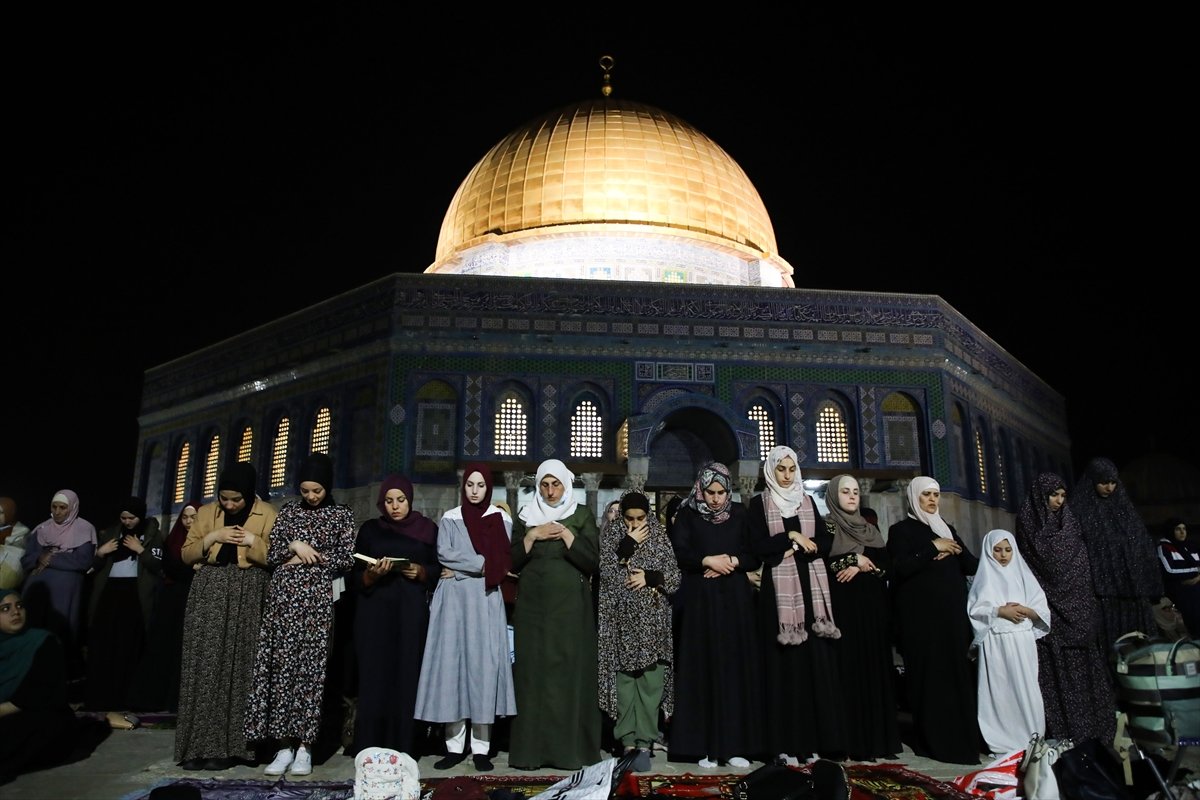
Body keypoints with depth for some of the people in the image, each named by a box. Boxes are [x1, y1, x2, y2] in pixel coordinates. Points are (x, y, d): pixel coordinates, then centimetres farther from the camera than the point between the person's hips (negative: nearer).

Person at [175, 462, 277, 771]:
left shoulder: (268, 515, 2)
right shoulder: (206, 512, 12)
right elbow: (187, 554, 11)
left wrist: (253, 541, -13)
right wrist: (212, 537, -5)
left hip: (247, 597, -2)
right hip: (209, 593, 3)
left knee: (237, 668, -4)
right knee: (203, 665, -3)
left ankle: (228, 746, 2)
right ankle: (198, 745, 3)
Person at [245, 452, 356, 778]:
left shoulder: (342, 515, 6)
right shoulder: (288, 511, 13)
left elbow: (346, 559, -2)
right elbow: (270, 556, 10)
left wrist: (304, 559, -3)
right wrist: (294, 545, -7)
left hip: (317, 598, -2)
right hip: (283, 596, 3)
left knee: (310, 668, -3)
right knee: (281, 667, -1)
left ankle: (304, 746, 4)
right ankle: (285, 746, 6)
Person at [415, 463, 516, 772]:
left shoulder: (501, 520, 6)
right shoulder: (449, 519, 8)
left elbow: (501, 563, -3)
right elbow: (444, 554, -6)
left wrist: (460, 570, -8)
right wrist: (481, 563, -9)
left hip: (485, 600, -1)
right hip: (453, 599, 1)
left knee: (483, 664, -3)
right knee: (451, 662, -1)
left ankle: (481, 747, 4)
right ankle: (455, 745, 8)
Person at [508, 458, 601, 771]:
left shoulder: (582, 516, 4)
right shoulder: (526, 517, 10)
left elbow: (592, 562, -4)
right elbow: (513, 563, 6)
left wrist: (566, 534, -12)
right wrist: (533, 536, -8)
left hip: (570, 605, -2)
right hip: (532, 605, 2)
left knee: (569, 673, -3)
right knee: (532, 672, 0)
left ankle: (570, 747, 5)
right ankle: (531, 747, 7)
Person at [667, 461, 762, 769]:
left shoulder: (740, 513, 9)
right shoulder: (687, 514, 3)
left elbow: (754, 555, 6)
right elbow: (679, 553, -5)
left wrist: (732, 562, -10)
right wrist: (708, 560, -16)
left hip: (735, 600, 2)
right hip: (700, 600, -2)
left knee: (736, 667, 1)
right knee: (704, 667, -2)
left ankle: (735, 744, 7)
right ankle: (705, 745, 3)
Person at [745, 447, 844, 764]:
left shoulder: (807, 501, 15)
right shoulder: (759, 503, 5)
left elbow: (826, 542, 7)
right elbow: (758, 545, -7)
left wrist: (797, 549, -8)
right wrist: (792, 536, -10)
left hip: (810, 586, 3)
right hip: (779, 588, -3)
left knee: (817, 659, -1)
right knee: (785, 661, -4)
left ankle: (816, 738, 4)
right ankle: (787, 741, -1)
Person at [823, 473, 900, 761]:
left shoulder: (870, 528, 15)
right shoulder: (826, 526, 1)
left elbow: (887, 563, 6)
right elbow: (820, 563, -13)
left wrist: (862, 566, -11)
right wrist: (858, 558, -8)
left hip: (873, 605, 5)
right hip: (844, 605, -5)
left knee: (876, 665, 4)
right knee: (850, 667, -7)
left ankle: (880, 737, 10)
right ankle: (855, 741, -3)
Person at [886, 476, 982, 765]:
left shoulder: (946, 528, 18)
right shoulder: (901, 530, 0)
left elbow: (972, 566, 11)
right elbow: (901, 568, -14)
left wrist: (953, 551, -7)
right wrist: (933, 548, -13)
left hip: (952, 612, 5)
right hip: (921, 614, -5)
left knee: (957, 673, 3)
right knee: (929, 676, -4)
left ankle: (961, 738, 12)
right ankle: (931, 741, 3)